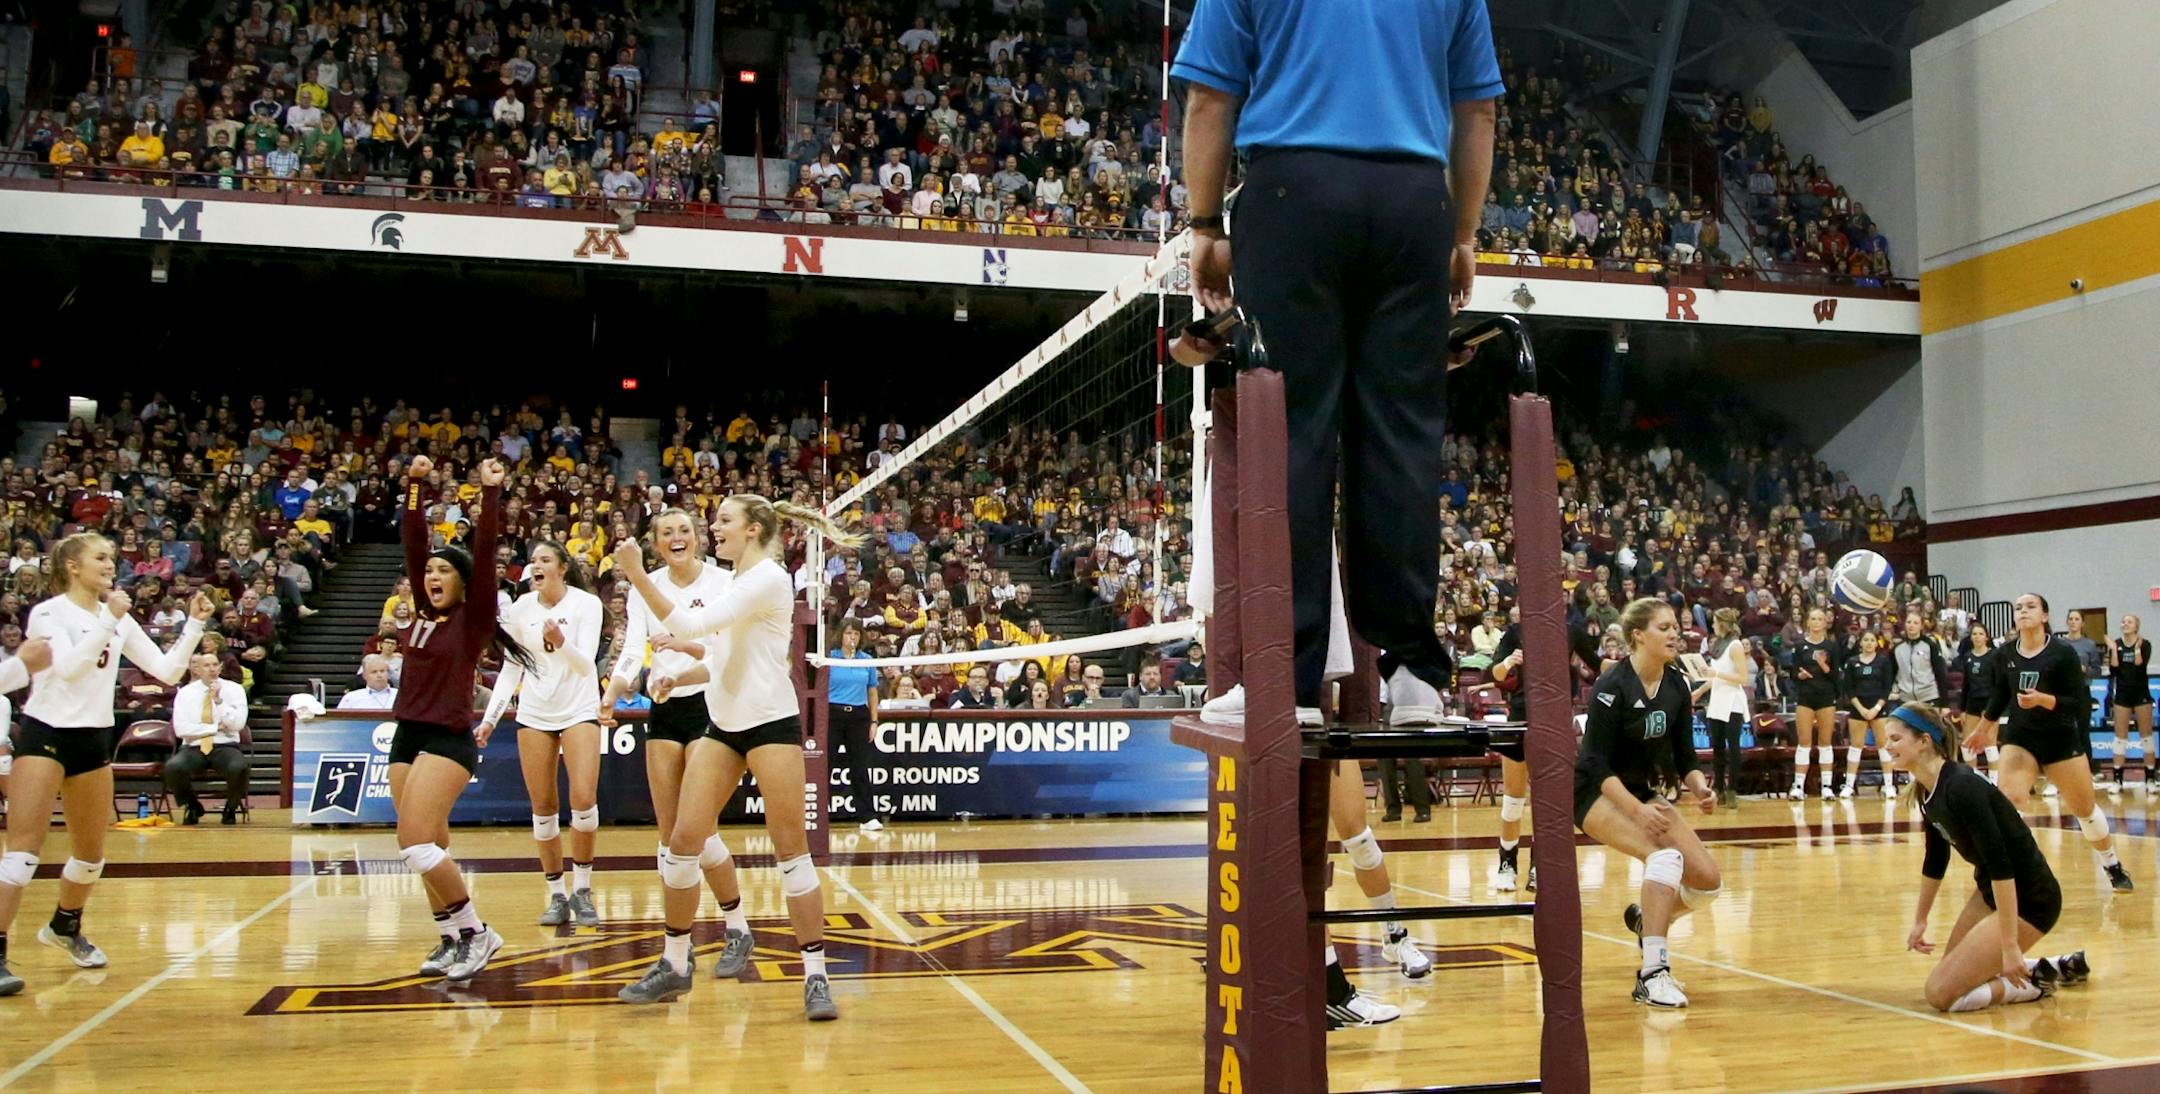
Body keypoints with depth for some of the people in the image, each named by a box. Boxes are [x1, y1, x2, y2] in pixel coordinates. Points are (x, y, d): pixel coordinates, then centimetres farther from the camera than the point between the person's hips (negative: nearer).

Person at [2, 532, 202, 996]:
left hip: (94, 740, 6)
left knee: (91, 852, 14)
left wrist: (194, 625, -5)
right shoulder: (48, 613, -8)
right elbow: (69, 667, -23)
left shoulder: (118, 618, 8)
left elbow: (167, 670, 5)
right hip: (44, 735, -6)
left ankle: (65, 927, 37)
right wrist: (107, 620, -27)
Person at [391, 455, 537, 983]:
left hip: (449, 739, -7)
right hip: (408, 735, 7)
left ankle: (476, 931, -6)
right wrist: (416, 485, 6)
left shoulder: (473, 617, -4)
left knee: (416, 843, -17)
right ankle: (453, 939, 18)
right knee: (429, 848, 8)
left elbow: (485, 554, -14)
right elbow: (413, 543, 10)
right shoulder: (424, 611, 11)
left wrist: (490, 496, -18)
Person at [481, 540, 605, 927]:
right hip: (534, 714, 3)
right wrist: (491, 716, 0)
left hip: (579, 710, -3)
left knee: (584, 799, -15)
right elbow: (511, 667, 8)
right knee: (543, 807, 1)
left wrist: (560, 642, -35)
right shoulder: (520, 608, 1)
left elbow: (586, 664, -16)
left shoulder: (586, 604, -9)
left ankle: (582, 890, 1)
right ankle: (556, 895, 11)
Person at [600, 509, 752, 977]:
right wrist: (610, 697, -22)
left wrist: (686, 645, -31)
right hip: (664, 711, 4)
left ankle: (737, 929, 5)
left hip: (710, 707, -4)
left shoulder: (721, 582, -7)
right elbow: (631, 650, -5)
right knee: (669, 834, 4)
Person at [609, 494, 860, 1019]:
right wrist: (683, 675, 7)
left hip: (771, 723, -8)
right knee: (684, 838, 2)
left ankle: (816, 975, 1)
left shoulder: (768, 578, -12)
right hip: (724, 724, 8)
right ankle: (674, 964, 15)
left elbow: (688, 625, -22)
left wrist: (635, 573, -20)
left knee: (791, 847, -6)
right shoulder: (737, 581, 15)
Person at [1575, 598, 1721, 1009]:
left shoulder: (1676, 686, -1)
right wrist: (1638, 809, -33)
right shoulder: (1613, 685, -21)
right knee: (1665, 854, -30)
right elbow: (1596, 765, -23)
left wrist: (1699, 789, -17)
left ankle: (1647, 919, 26)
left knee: (1707, 880, -3)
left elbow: (1683, 759, 4)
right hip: (1596, 794, -7)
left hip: (1642, 791, 7)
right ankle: (1652, 974, -29)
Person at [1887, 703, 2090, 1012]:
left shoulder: (1962, 788, -26)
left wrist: (2009, 946, -29)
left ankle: (2033, 983, 3)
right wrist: (1920, 921, 22)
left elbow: (2000, 865, -30)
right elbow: (1935, 860, 15)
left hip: (2028, 901, -9)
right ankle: (2058, 967, 24)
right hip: (1991, 892, 9)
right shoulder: (1927, 790, 1)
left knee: (1942, 992, -14)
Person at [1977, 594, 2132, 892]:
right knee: (2008, 799, -20)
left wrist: (2042, 699, -32)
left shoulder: (2063, 653, -13)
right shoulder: (2005, 655, -4)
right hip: (2019, 738, 1)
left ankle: (2113, 867, 37)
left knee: (2085, 808, 13)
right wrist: (1983, 730, 22)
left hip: (2062, 739, -1)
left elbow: (2078, 702, -15)